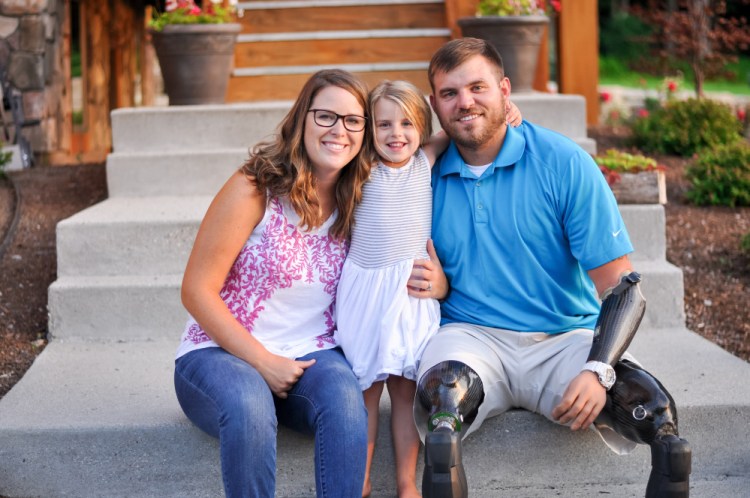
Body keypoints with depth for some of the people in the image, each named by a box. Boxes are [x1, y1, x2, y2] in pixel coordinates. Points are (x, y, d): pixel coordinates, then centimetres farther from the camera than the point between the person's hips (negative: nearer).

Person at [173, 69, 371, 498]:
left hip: (311, 356, 3)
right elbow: (198, 291, -11)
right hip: (222, 353, -3)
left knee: (345, 398, -31)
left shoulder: (358, 204, 3)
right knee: (250, 406, -37)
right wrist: (263, 363, -15)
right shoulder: (255, 189, -11)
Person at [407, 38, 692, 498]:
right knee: (440, 389, -35)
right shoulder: (429, 176, 4)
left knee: (657, 410, -29)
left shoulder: (564, 163, -5)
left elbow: (624, 289, -8)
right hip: (473, 337, 1)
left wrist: (598, 370, -25)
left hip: (565, 339, -1)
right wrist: (437, 287, -8)